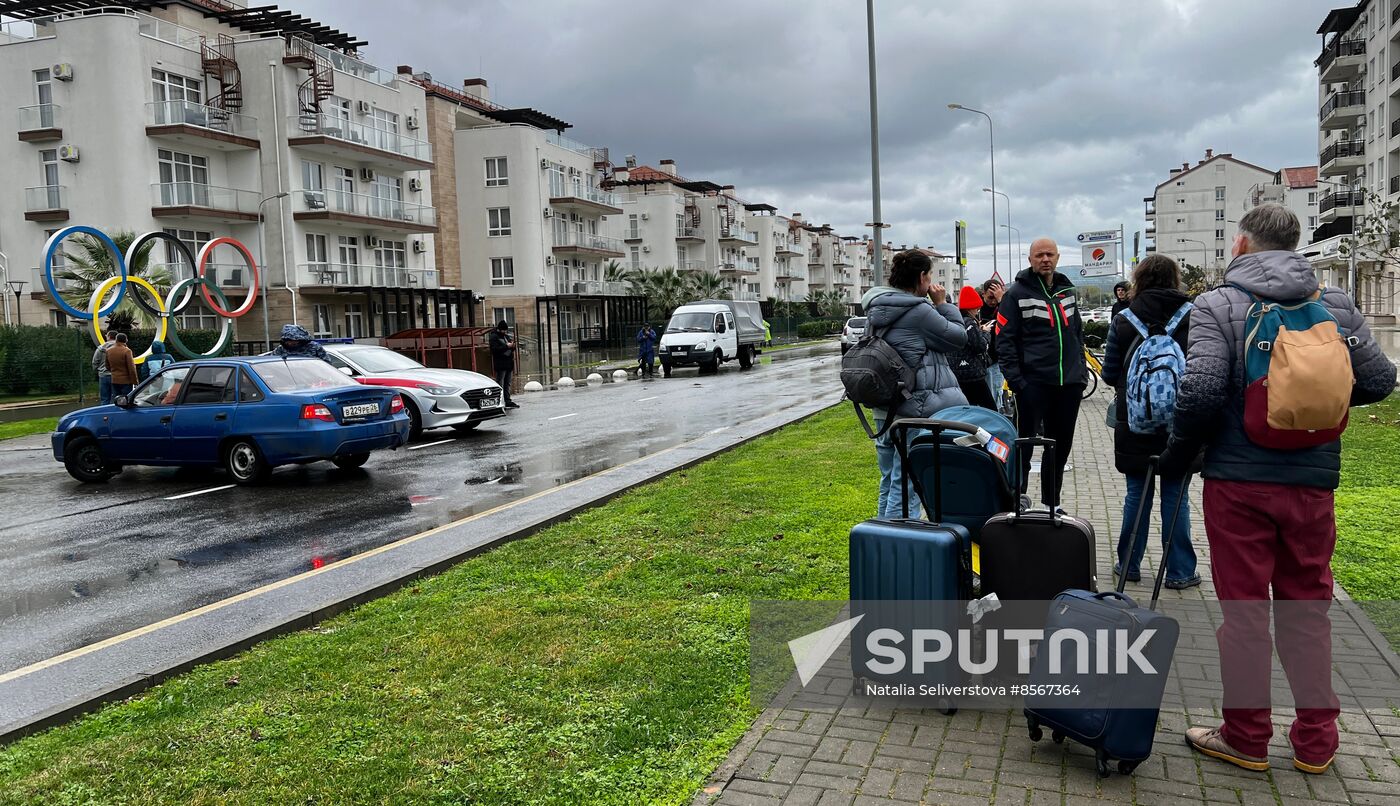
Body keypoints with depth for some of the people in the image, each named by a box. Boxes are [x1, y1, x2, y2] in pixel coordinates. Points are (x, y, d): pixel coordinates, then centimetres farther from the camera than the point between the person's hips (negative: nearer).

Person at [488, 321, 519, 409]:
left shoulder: (506, 336, 18)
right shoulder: (493, 337, -5)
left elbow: (511, 349, 23)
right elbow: (495, 349, -18)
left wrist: (512, 346, 0)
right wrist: (507, 346, -21)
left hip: (509, 363, 8)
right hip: (500, 364, -8)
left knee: (507, 384, 11)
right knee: (500, 384, -6)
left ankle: (508, 401, 16)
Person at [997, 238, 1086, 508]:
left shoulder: (1067, 290, 14)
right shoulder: (1017, 293, -5)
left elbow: (1078, 332, 22)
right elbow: (1005, 340, -8)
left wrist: (1081, 369, 13)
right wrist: (1015, 379, -15)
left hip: (1069, 383, 6)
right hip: (1033, 382, -6)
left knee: (1061, 445, 12)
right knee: (1024, 444, -2)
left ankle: (1051, 503, 24)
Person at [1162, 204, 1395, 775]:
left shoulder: (1218, 306, -9)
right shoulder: (1336, 305, 4)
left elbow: (1200, 391, -20)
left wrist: (1178, 451, -5)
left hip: (1238, 480, -4)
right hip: (1313, 481, 4)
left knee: (1243, 607, 6)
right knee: (1308, 606, 15)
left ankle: (1245, 737, 18)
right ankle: (1316, 741, 25)